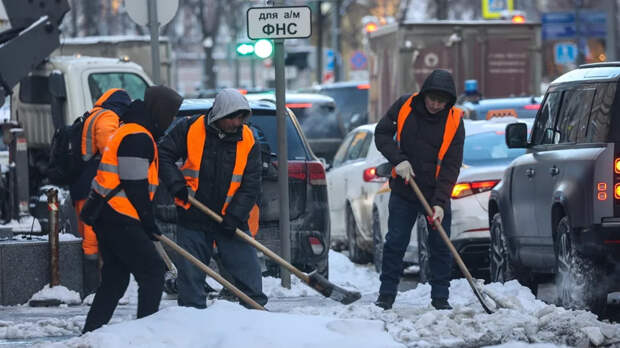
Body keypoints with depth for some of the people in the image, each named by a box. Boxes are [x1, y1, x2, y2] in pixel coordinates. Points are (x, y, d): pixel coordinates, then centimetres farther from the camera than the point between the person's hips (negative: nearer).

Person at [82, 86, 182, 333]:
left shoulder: (128, 133, 20)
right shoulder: (137, 138, -15)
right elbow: (135, 186, -18)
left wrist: (147, 222, 20)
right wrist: (149, 223, -10)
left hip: (106, 217, 11)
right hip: (119, 219, -11)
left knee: (115, 278, 15)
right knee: (152, 271, -7)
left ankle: (91, 332, 16)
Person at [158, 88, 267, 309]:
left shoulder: (248, 141, -3)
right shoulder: (190, 129, -8)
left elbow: (251, 185, -4)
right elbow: (163, 155, 1)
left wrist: (236, 216, -14)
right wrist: (177, 185, -12)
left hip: (231, 219, 1)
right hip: (193, 217, -1)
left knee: (247, 270, -1)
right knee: (190, 274, 5)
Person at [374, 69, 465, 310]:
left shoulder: (454, 122, -11)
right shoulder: (404, 107, -7)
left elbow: (451, 166, -13)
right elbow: (382, 134, 1)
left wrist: (440, 202, -21)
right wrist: (398, 160, -16)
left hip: (437, 194, -1)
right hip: (403, 191, 1)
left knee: (441, 246, 1)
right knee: (395, 243, 2)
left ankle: (440, 297, 11)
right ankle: (386, 295, 10)